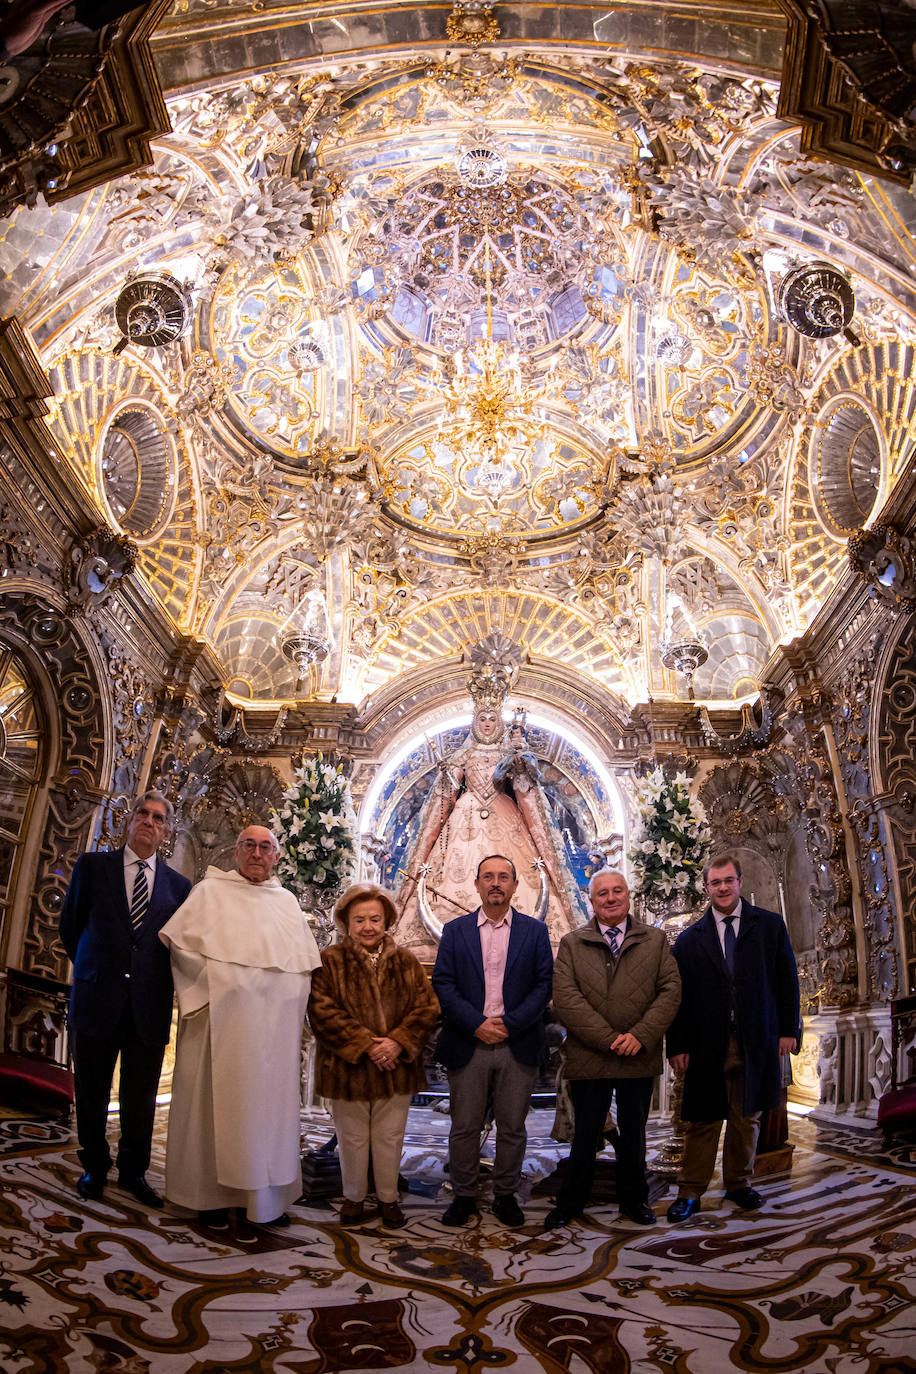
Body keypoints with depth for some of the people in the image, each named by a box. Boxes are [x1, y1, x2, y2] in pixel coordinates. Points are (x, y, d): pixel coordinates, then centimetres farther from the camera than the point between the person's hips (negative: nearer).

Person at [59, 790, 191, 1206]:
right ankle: (94, 1167, 31)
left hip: (149, 1007, 1)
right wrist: (93, 969, 13)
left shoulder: (178, 885, 6)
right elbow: (70, 926, 10)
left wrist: (148, 975, 5)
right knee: (92, 1093, 11)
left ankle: (133, 1171, 27)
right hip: (97, 1000, -1)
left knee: (140, 1098, 9)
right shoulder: (92, 867, 3)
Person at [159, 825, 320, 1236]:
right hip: (223, 1017, -4)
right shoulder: (210, 891, 4)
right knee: (217, 1098, 1)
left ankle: (258, 1200, 13)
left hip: (273, 1024, 4)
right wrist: (212, 980, -11)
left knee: (267, 1102, 5)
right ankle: (211, 1192, 14)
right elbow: (177, 939, -5)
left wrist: (294, 1012, 6)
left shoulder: (287, 902, 16)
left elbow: (307, 959, 18)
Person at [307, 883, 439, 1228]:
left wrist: (398, 1041, -14)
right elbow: (322, 1011, -12)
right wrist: (364, 1045, -17)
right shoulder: (329, 961, -4)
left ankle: (388, 1199, 29)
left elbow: (426, 1006, 1)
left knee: (390, 1136, 12)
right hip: (347, 1068, -2)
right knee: (352, 1138, 10)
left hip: (396, 1067, 2)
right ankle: (354, 1199, 29)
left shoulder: (405, 962, 6)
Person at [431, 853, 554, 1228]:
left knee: (512, 1127, 9)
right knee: (464, 1127, 7)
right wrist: (477, 1024, -13)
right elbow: (443, 984, -2)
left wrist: (509, 1024, -12)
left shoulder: (535, 931, 5)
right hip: (467, 1045, 0)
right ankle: (463, 1196, 23)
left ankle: (505, 1195, 25)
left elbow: (544, 985, -1)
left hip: (518, 1046, 0)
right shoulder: (455, 930, 5)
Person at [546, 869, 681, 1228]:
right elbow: (565, 998, -8)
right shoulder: (571, 943, 3)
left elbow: (670, 990, -2)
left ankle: (633, 1199, 32)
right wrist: (608, 1038, -16)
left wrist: (640, 1036, -14)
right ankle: (571, 1201, 25)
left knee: (634, 1135, 14)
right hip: (588, 1058, -1)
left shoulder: (655, 940, 7)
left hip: (639, 1058, 1)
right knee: (585, 1135, 8)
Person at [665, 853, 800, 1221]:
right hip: (708, 1044, -1)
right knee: (702, 1121, 3)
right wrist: (678, 1045, -2)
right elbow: (680, 995, 3)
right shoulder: (689, 939, 4)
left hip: (756, 1041, 1)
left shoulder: (769, 925, 5)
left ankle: (739, 1184, 27)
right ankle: (690, 1193, 12)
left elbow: (787, 980, 5)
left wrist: (788, 1029, -2)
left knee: (747, 1118, 11)